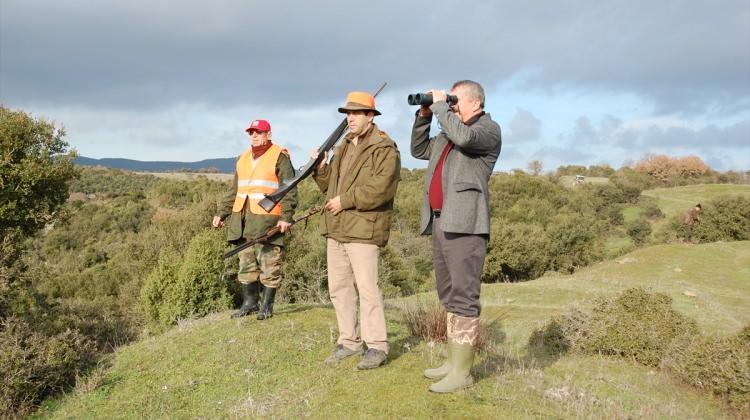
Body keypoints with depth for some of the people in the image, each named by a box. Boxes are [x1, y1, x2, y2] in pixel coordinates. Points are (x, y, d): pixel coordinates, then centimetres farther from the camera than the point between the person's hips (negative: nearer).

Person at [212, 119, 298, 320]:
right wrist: (222, 213, 18)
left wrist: (286, 217, -18)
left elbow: (289, 190, -8)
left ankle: (267, 306, 9)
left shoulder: (279, 157, -2)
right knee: (246, 265, 11)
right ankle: (250, 302, 22)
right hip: (243, 220, 7)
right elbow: (234, 191, 25)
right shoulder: (243, 158, 20)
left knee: (269, 266, -1)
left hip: (268, 220, -7)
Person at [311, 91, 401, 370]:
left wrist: (344, 200, -15)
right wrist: (320, 169, 5)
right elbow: (330, 185, 25)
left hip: (362, 230, -8)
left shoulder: (384, 149, -7)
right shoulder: (343, 147, 20)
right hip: (335, 229, 9)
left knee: (367, 288, -8)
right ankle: (349, 341, 22)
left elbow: (380, 189, -20)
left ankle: (377, 347, 1)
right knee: (339, 288, 11)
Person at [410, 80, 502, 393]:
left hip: (465, 225, -9)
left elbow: (463, 137, -22)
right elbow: (419, 150, 30)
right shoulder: (448, 134, 22)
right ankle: (453, 361, 22)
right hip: (440, 222, 9)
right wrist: (424, 116, 16)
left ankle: (462, 373, -4)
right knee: (449, 296, 13)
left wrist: (440, 106, -9)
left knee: (463, 296, -8)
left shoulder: (489, 129, -2)